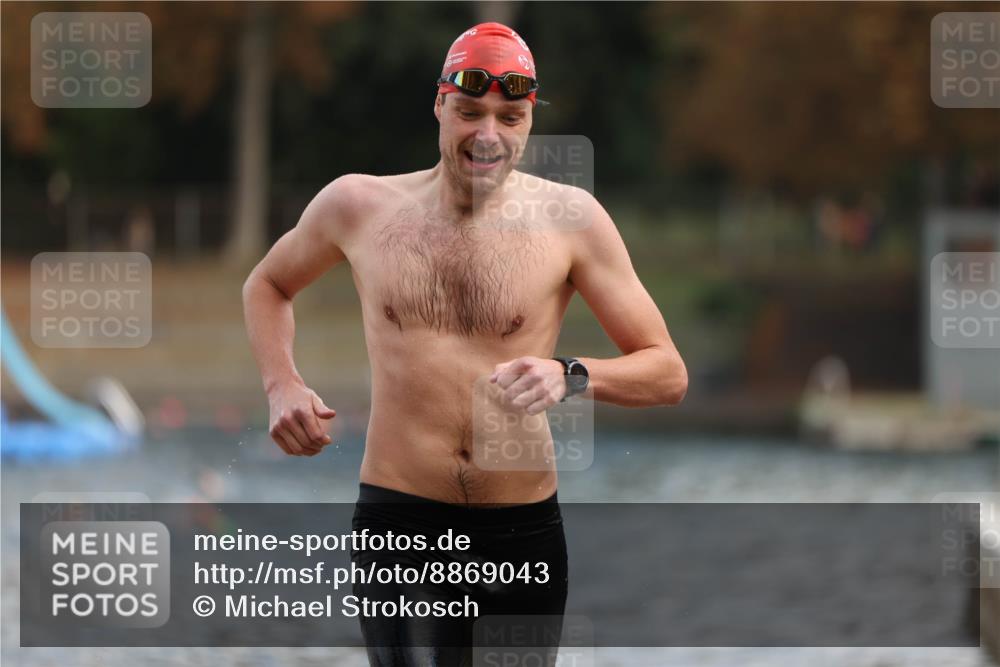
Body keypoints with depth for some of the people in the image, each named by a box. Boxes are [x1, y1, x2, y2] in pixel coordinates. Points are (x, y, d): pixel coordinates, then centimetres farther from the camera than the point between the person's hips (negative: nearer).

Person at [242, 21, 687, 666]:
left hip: (525, 535, 1)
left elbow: (668, 375, -1)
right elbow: (267, 285, 23)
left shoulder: (568, 217, -3)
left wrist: (570, 376, -21)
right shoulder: (359, 206, 2)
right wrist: (282, 386, 3)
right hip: (400, 525, -1)